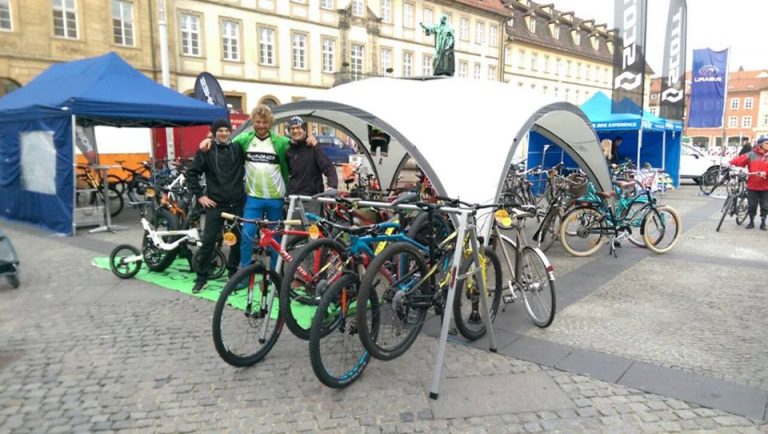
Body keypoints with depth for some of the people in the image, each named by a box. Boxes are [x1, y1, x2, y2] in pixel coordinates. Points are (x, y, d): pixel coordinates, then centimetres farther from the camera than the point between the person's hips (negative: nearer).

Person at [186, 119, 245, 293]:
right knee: (208, 241, -2)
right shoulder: (206, 150, -1)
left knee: (237, 239, 9)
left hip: (237, 203, 2)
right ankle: (201, 277, 9)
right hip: (215, 204, -2)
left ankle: (233, 272, 25)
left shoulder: (237, 148, 4)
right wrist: (200, 195, -3)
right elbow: (191, 173, 2)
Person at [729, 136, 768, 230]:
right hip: (752, 186, -1)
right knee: (752, 205, 6)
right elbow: (740, 159, -14)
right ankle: (751, 222, 20)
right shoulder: (751, 155, -2)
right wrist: (731, 163, -31)